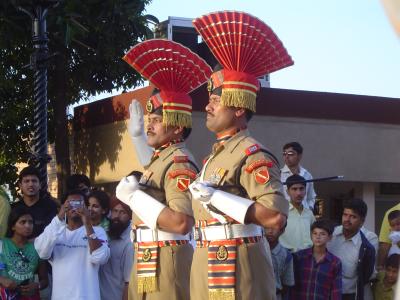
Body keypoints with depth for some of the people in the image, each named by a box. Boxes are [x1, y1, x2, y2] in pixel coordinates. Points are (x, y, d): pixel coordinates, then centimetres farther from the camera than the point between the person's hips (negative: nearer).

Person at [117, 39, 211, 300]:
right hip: (147, 263, 10)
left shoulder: (180, 162, -14)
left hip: (167, 264, -10)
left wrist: (134, 196, -19)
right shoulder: (161, 159, 16)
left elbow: (182, 223, -25)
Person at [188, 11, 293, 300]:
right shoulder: (218, 153, 17)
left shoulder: (252, 155, -13)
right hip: (209, 266, 9)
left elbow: (277, 216, -23)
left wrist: (214, 197, -20)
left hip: (237, 268, -9)